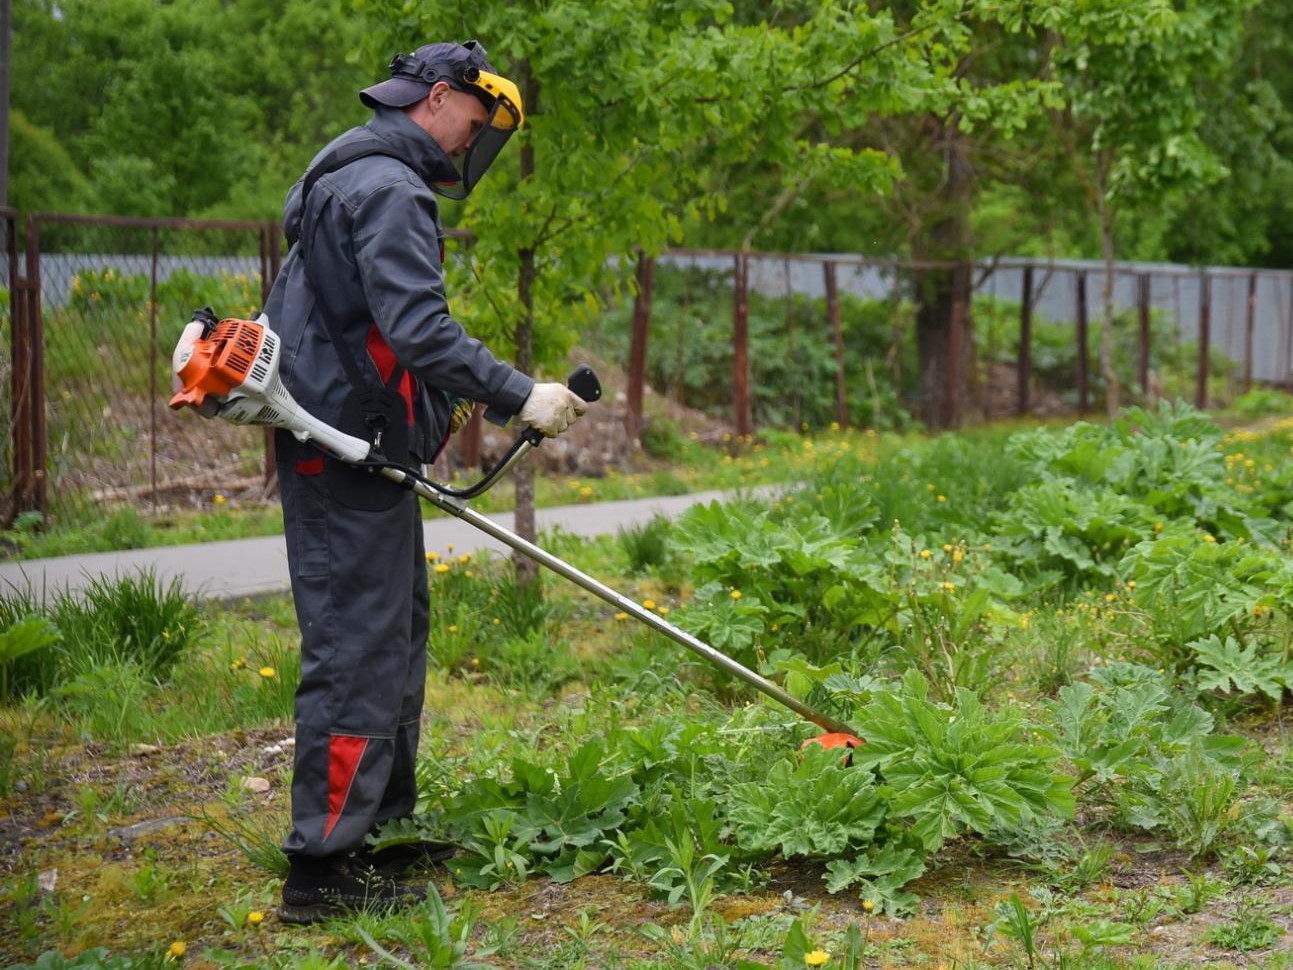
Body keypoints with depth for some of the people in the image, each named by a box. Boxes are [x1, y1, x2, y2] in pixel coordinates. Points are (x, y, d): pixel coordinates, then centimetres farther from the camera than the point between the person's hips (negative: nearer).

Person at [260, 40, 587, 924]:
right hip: (351, 455, -11)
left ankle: (381, 821, 29)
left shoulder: (352, 179, 20)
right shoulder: (388, 188, -14)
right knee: (358, 650, -9)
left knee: (398, 629, 19)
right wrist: (518, 396, -25)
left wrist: (440, 404, 18)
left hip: (358, 454, 11)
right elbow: (417, 327, -26)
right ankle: (322, 867, -5)